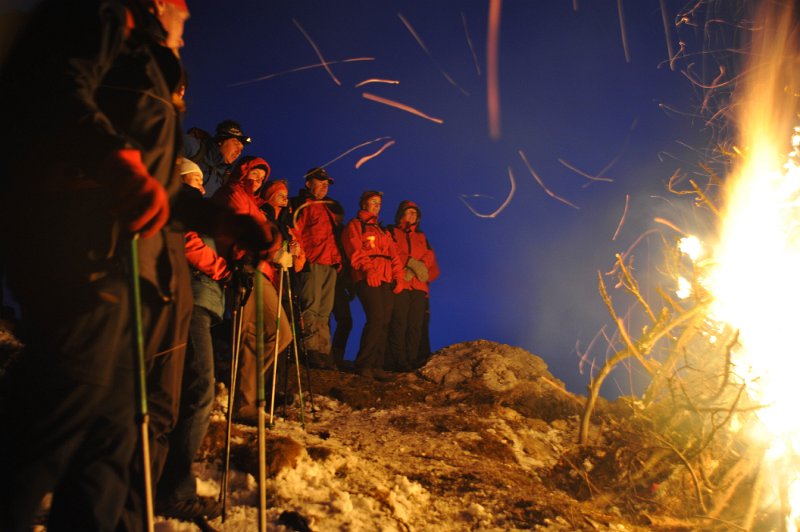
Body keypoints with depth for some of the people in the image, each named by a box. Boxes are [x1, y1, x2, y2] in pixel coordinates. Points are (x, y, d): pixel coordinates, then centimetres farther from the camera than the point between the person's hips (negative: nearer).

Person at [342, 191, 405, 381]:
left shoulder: (383, 230, 29)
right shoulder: (355, 226, 9)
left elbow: (394, 255, 20)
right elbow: (355, 252, -6)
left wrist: (399, 277, 5)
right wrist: (368, 269, -21)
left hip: (387, 280, 7)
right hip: (368, 279, -6)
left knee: (384, 322, -1)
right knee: (376, 318, -19)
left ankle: (376, 366, 2)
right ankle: (363, 364, -15)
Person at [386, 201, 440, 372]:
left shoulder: (422, 237, 25)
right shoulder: (391, 233, 14)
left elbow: (433, 267, 16)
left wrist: (415, 270, -3)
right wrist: (412, 263, -14)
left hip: (419, 289, 4)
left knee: (416, 327, -3)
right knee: (398, 324, -11)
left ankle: (412, 361, -2)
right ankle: (398, 362, -11)